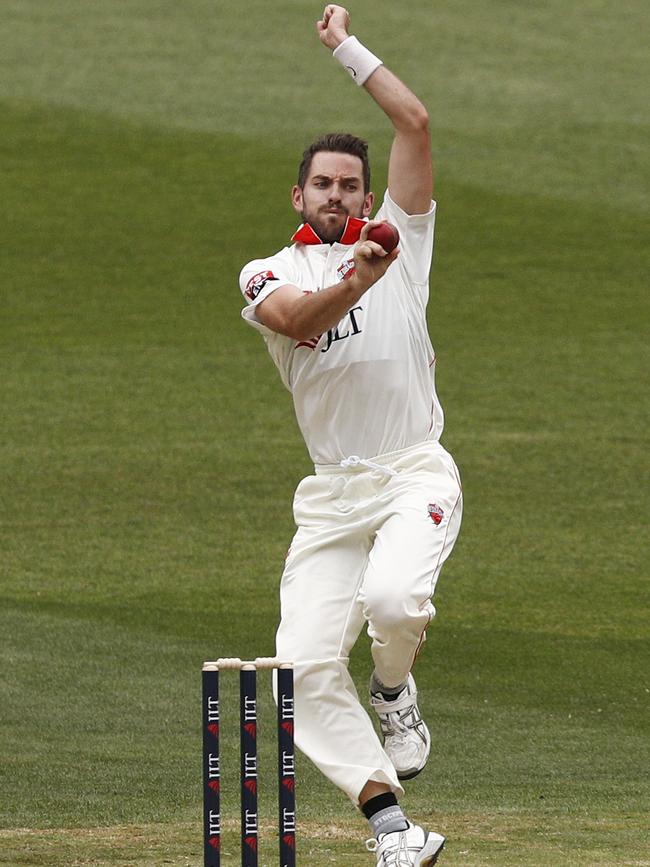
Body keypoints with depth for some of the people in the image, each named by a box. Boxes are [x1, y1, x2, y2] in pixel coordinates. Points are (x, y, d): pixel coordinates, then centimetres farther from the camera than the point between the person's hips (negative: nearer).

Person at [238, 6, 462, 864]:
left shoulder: (400, 240, 11)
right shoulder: (267, 275, 10)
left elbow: (416, 123, 4)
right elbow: (297, 321, -15)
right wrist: (360, 278, -33)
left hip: (415, 473, -2)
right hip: (331, 493, 2)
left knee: (393, 598, -32)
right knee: (305, 664, -12)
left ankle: (394, 689, 3)